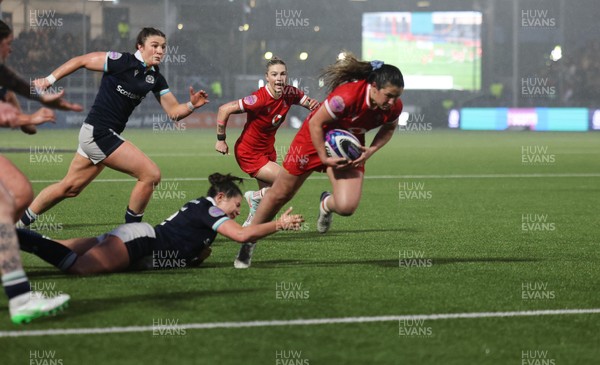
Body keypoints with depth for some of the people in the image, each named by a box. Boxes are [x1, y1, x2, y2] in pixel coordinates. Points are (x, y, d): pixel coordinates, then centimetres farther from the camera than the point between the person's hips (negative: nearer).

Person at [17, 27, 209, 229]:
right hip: (98, 132, -8)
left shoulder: (155, 78, 7)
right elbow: (80, 61, -7)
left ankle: (20, 221, 28)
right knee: (151, 174, -11)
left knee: (69, 187, 17)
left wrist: (191, 105, -13)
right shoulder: (122, 61, -14)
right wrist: (49, 80, -7)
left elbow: (174, 111, 7)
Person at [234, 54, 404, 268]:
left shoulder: (394, 106, -21)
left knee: (347, 207, -17)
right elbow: (316, 123, -25)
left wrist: (371, 150, -10)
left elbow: (389, 127, 4)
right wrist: (324, 158, -21)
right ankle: (248, 244, 27)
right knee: (280, 194, 7)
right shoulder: (347, 96, -38)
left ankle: (327, 205, 22)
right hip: (316, 138, -4)